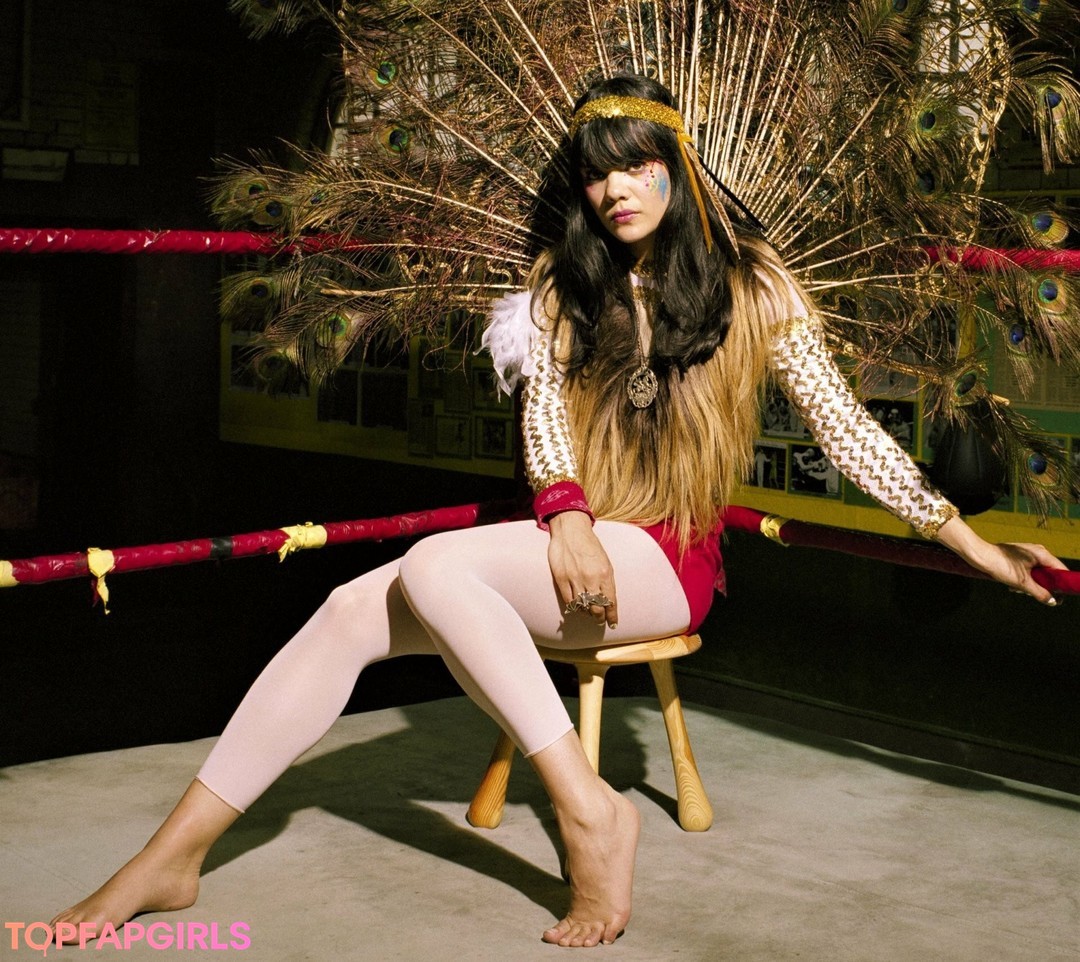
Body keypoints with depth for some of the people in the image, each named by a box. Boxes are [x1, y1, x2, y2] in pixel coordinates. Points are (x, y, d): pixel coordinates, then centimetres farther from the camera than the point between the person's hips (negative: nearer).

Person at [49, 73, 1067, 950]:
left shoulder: (751, 288, 0)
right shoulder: (564, 284, 12)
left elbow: (848, 430, 1)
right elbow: (544, 413, 4)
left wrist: (968, 538, -3)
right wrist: (567, 511, -17)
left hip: (668, 562, -5)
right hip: (573, 546, 5)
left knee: (432, 568, -30)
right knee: (352, 611, -17)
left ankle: (589, 809, -28)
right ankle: (173, 854, -17)